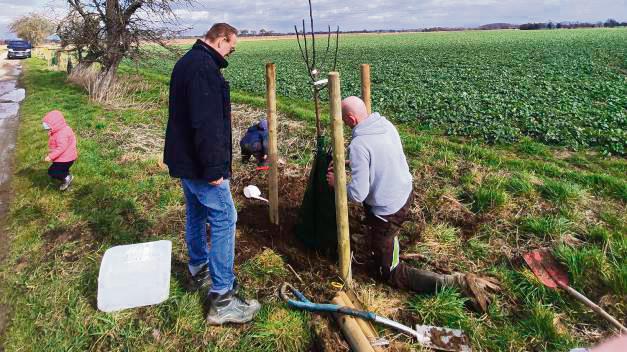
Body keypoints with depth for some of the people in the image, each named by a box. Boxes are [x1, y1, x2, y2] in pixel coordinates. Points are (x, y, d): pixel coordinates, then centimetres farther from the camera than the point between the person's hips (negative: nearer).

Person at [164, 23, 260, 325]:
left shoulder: (186, 62, 15)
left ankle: (199, 270, 37)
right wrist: (214, 169, -23)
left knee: (196, 214, 20)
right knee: (224, 220, -7)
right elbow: (206, 123, -27)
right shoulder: (204, 68, -20)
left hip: (183, 158, 11)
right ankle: (222, 299, -3)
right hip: (200, 163, -11)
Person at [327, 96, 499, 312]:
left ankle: (457, 282, -4)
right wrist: (352, 163, 14)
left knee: (389, 273, 6)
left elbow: (357, 195, -27)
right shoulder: (385, 123, -2)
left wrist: (337, 182, -9)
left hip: (388, 212, -9)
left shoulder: (358, 145, -28)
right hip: (406, 193, 9)